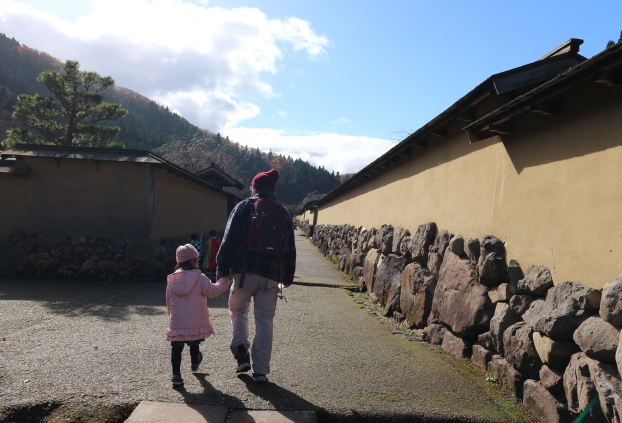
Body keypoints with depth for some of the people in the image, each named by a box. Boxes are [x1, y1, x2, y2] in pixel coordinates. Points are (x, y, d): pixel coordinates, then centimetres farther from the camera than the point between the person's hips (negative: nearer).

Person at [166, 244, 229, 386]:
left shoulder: (171, 279, 5)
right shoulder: (200, 278, -9)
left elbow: (168, 300, 14)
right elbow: (212, 291, -8)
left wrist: (171, 313, 29)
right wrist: (224, 282, 7)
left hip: (176, 322, 2)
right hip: (196, 321, -1)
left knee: (176, 347, 4)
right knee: (194, 343, 21)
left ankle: (176, 374, -1)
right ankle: (194, 364, 43)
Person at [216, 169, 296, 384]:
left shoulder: (243, 207, 1)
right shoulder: (284, 213, 12)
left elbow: (229, 242, -3)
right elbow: (290, 249, 13)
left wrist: (222, 271, 1)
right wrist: (288, 277, 20)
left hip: (245, 271, -2)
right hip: (271, 275, 3)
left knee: (238, 310, 19)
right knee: (265, 321, 7)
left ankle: (241, 351, 6)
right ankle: (260, 370, 8)